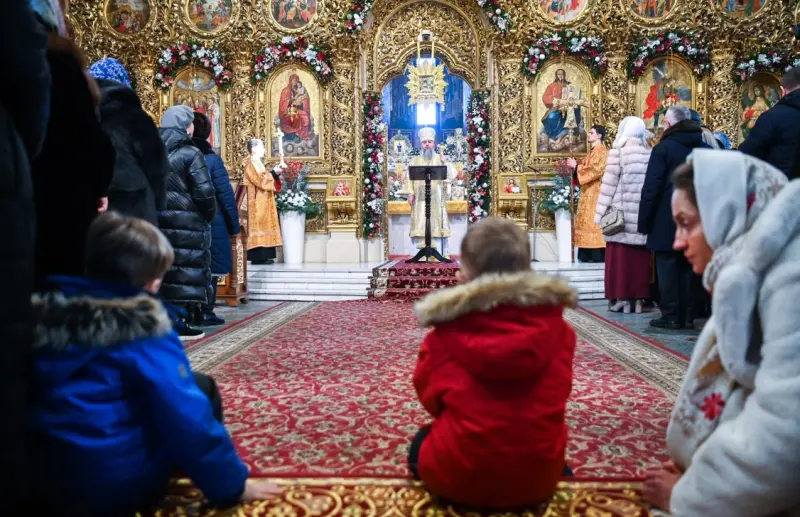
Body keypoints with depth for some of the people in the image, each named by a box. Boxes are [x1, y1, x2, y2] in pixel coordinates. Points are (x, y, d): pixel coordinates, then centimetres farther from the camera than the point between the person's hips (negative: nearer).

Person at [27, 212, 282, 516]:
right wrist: (231, 484, -6)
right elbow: (185, 414, -17)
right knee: (202, 387, 10)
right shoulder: (141, 324, -17)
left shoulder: (45, 311, 0)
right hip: (120, 486, -7)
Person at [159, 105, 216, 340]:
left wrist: (158, 208, 16)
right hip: (186, 222, -6)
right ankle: (181, 323, 3)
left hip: (158, 220, 6)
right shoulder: (191, 153, -9)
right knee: (186, 269, 1)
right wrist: (209, 216, 3)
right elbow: (204, 193, -13)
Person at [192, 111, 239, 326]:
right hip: (211, 224, -4)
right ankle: (205, 313, 5)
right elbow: (226, 196, -12)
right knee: (209, 268, 3)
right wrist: (234, 225, -4)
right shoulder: (212, 159, -11)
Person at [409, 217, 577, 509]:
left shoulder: (447, 330, -13)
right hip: (540, 477, 2)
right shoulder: (556, 325, -7)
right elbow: (556, 393, 5)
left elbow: (430, 395, -3)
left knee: (421, 442, 31)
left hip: (458, 476, -2)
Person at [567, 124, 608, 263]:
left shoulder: (602, 151, -8)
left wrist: (576, 166, -12)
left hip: (596, 194, -10)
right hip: (588, 193, 10)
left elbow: (595, 170, -19)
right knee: (587, 223, 7)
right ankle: (587, 257, 9)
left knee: (594, 223, -11)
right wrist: (575, 166, 8)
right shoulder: (592, 152, 21)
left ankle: (598, 258, -10)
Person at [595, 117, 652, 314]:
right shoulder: (650, 153, 6)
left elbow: (609, 183, -7)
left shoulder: (618, 150, -4)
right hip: (643, 213, 4)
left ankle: (622, 298, 1)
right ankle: (638, 299, 10)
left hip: (622, 211, -4)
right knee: (639, 256, 6)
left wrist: (602, 211, -4)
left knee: (621, 255, 1)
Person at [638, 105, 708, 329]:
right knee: (687, 268, 12)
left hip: (667, 220, -6)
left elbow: (651, 188, -13)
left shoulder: (664, 148, -8)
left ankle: (671, 316, 3)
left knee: (668, 268, 1)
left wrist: (644, 221, -9)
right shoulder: (706, 149, 10)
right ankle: (685, 315, 17)